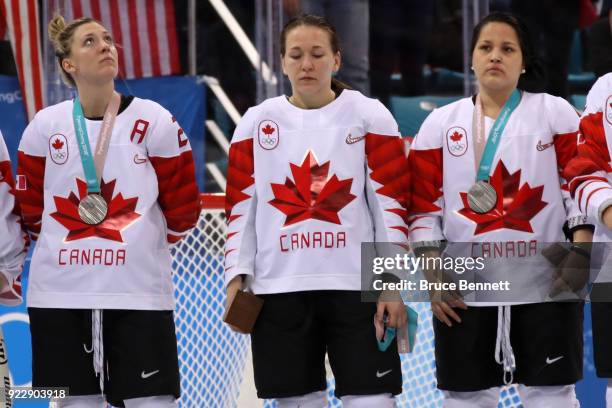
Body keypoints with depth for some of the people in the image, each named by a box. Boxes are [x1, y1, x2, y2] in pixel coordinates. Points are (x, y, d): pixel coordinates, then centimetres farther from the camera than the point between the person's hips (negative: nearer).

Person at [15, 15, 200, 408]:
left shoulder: (156, 121, -2)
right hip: (60, 294, 2)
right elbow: (32, 207, 13)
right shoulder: (45, 126, 3)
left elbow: (183, 209, 5)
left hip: (140, 291, -2)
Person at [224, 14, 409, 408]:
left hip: (357, 284, -2)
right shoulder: (257, 122, 8)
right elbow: (241, 206, 9)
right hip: (279, 288, 2)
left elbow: (391, 203, 0)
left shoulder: (369, 116, 1)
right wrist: (237, 275, 1)